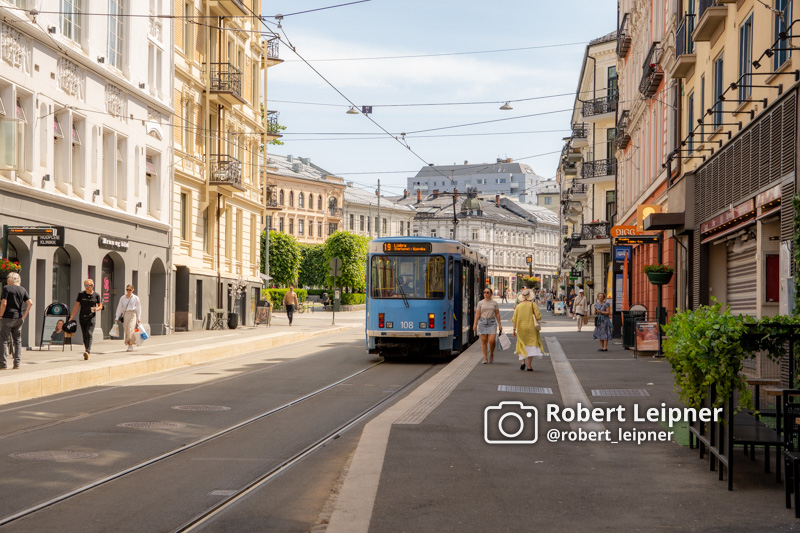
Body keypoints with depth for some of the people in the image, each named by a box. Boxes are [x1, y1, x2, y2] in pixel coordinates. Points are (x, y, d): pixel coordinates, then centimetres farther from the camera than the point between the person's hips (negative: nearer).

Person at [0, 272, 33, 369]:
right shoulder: (23, 290, 8)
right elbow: (30, 303, -1)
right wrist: (24, 316, 4)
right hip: (18, 319, 5)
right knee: (18, 341, 11)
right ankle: (17, 364, 9)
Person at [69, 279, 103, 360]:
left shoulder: (96, 295, 3)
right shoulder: (81, 294, 4)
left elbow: (100, 306, 12)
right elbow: (76, 306, 6)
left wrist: (97, 309, -12)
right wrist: (72, 316, -2)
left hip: (91, 317, -2)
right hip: (82, 317, 2)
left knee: (89, 334, -17)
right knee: (84, 335, 5)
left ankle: (88, 352, -27)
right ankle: (88, 353, 16)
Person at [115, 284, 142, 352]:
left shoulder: (135, 298, 5)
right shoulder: (122, 298, 13)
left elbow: (138, 308, 7)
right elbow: (119, 308, 15)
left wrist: (139, 318, 1)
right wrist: (117, 318, 11)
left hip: (133, 314, -3)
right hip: (125, 315, 3)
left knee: (130, 329, -19)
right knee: (126, 331, 0)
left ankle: (130, 345, -18)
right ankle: (129, 345, 9)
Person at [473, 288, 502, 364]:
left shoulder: (494, 303, 7)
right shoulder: (480, 303, 7)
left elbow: (497, 314, 9)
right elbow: (477, 314, 4)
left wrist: (500, 324, 5)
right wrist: (475, 324, -4)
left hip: (492, 323, -1)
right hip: (482, 322, 1)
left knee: (491, 341, -10)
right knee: (484, 341, -1)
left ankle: (491, 354, 17)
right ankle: (485, 358, 5)